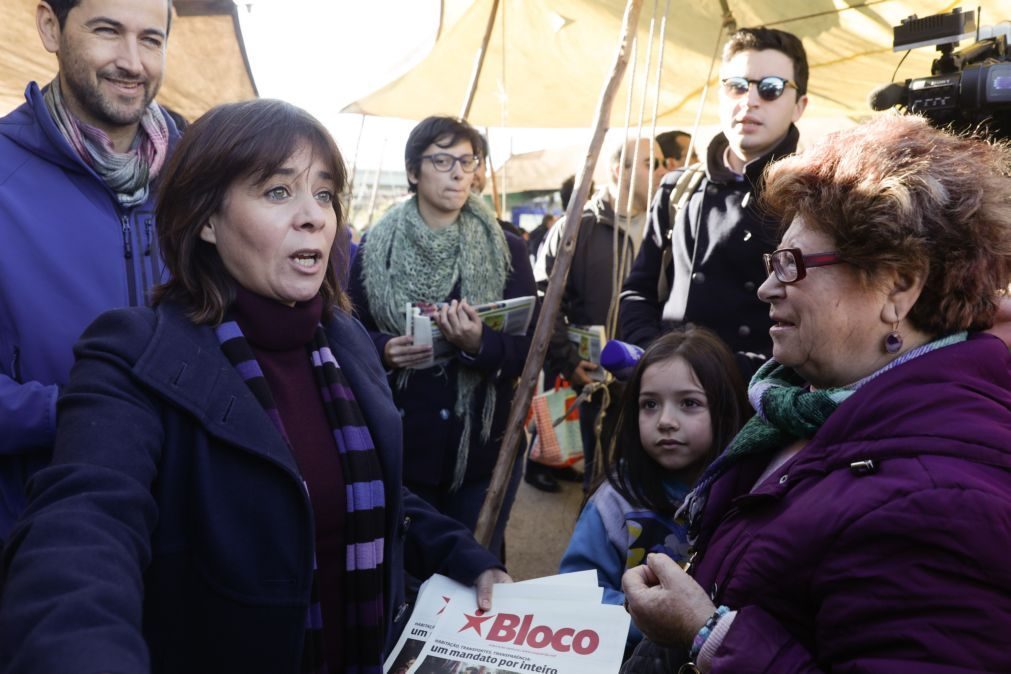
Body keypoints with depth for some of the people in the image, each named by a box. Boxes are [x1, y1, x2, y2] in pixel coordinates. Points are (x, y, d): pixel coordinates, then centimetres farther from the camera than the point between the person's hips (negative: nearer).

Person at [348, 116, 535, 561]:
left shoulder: (507, 249, 0)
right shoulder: (375, 247, 1)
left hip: (483, 443, 0)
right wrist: (383, 351, -16)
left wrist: (479, 344, -24)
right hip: (401, 443, 1)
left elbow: (527, 348, -4)